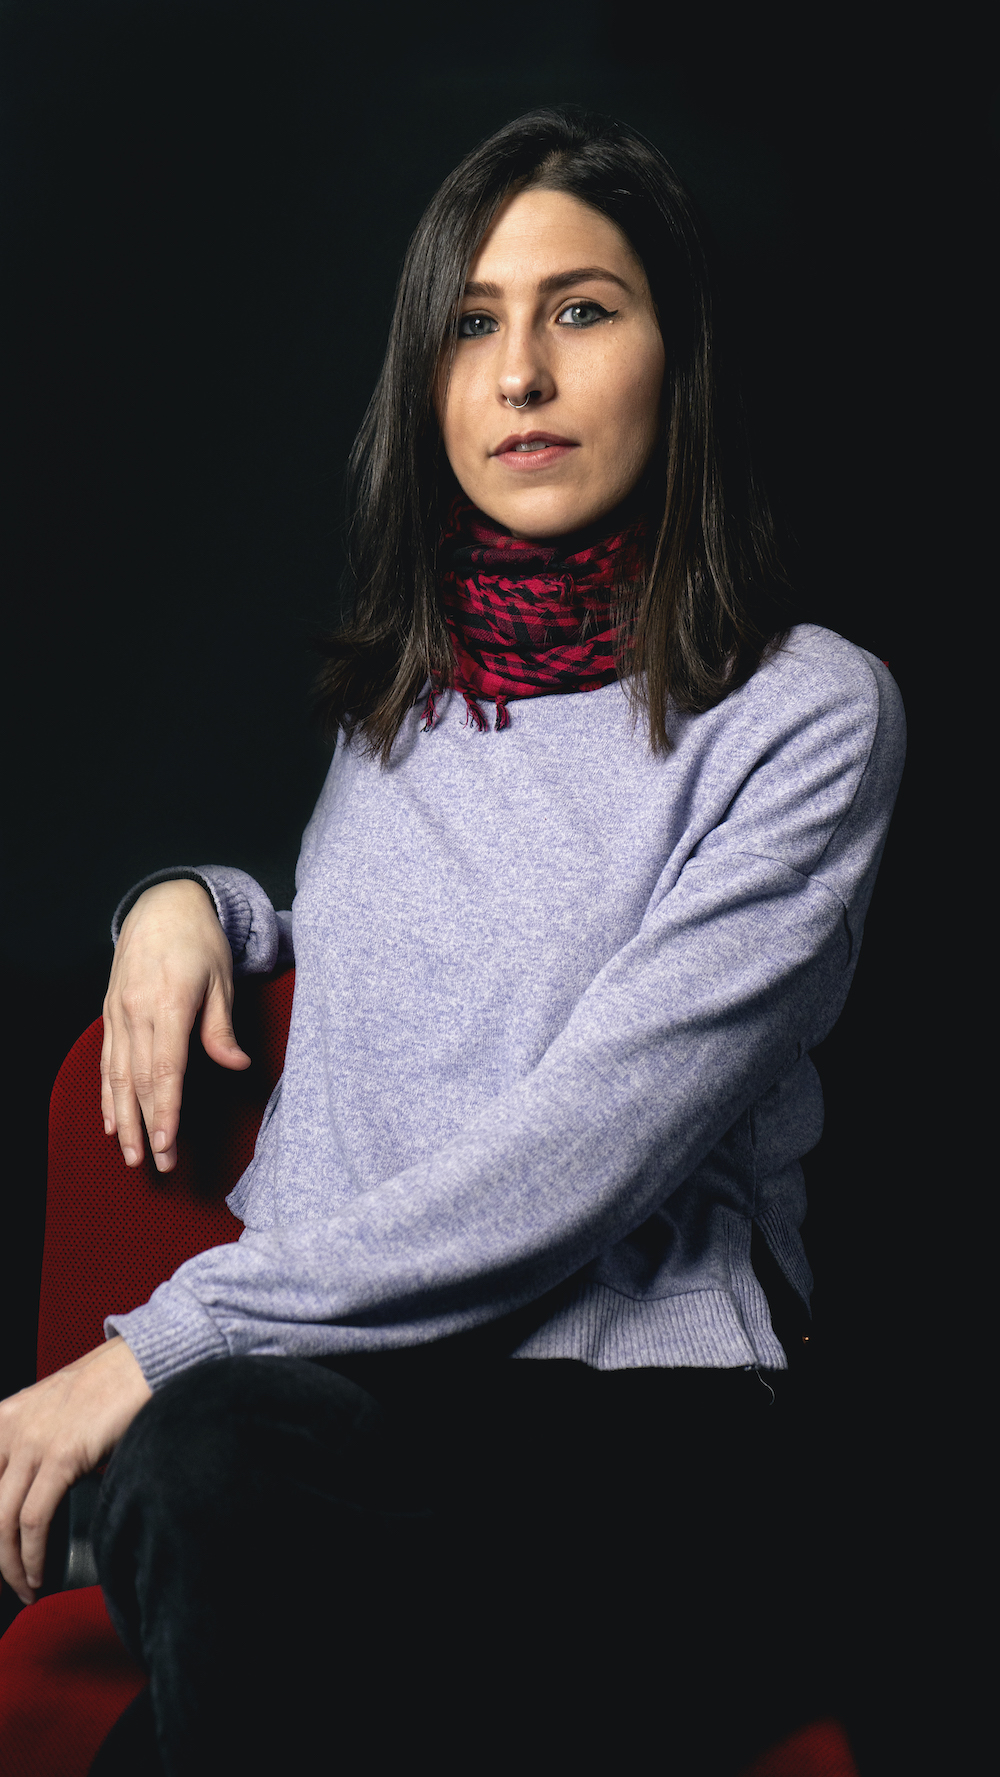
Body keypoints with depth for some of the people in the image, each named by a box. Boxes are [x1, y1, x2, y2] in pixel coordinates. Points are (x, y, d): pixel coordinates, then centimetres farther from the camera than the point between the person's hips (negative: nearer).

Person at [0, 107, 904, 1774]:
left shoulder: (805, 709, -4)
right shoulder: (399, 689, 15)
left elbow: (580, 1152, -14)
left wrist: (164, 1341, -16)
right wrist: (193, 900, 12)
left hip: (631, 1393, -4)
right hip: (317, 1367, 5)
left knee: (209, 1464, -36)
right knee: (201, 1466, -33)